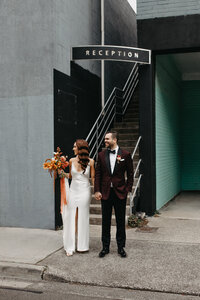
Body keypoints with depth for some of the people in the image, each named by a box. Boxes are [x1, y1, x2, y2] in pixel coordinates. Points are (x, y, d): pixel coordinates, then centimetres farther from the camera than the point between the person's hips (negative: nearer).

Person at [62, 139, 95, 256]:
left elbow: (93, 177, -1)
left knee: (83, 218, 6)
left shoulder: (90, 161, -5)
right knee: (70, 218, 2)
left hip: (84, 192, -2)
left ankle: (83, 246, 19)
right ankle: (70, 247, 10)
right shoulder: (72, 161, 4)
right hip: (73, 191, 3)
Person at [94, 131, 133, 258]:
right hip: (105, 192, 2)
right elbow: (98, 174, 5)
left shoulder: (125, 154, -2)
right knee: (106, 221, 9)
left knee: (121, 221, 8)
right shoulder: (102, 155, 4)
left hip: (120, 192, -2)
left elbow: (130, 173, 2)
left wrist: (128, 189, -5)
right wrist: (97, 190, -1)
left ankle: (121, 247, 20)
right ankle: (105, 247, 21)